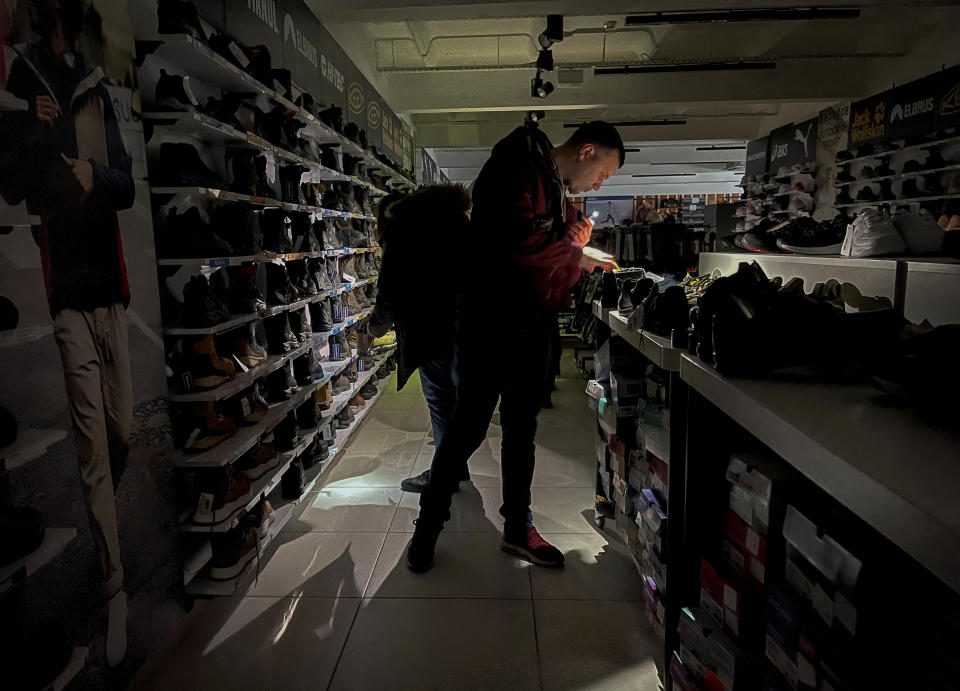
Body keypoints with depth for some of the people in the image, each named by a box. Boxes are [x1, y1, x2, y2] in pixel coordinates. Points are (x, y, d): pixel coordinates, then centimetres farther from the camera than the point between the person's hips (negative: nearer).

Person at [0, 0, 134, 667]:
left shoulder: (97, 86, 16)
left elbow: (129, 185, 10)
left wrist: (96, 175, -10)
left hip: (110, 281, 4)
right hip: (66, 287, -4)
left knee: (124, 430, 9)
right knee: (94, 445, -4)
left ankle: (94, 526, 36)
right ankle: (115, 585, 7)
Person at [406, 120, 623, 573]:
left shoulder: (557, 187, 19)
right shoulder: (519, 165, -10)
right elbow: (520, 240, -25)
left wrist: (574, 236, 5)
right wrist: (576, 253, -10)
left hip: (532, 326, 9)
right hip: (491, 322, -9)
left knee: (522, 428, 14)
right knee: (469, 428, -2)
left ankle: (517, 527, 28)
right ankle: (428, 525, 17)